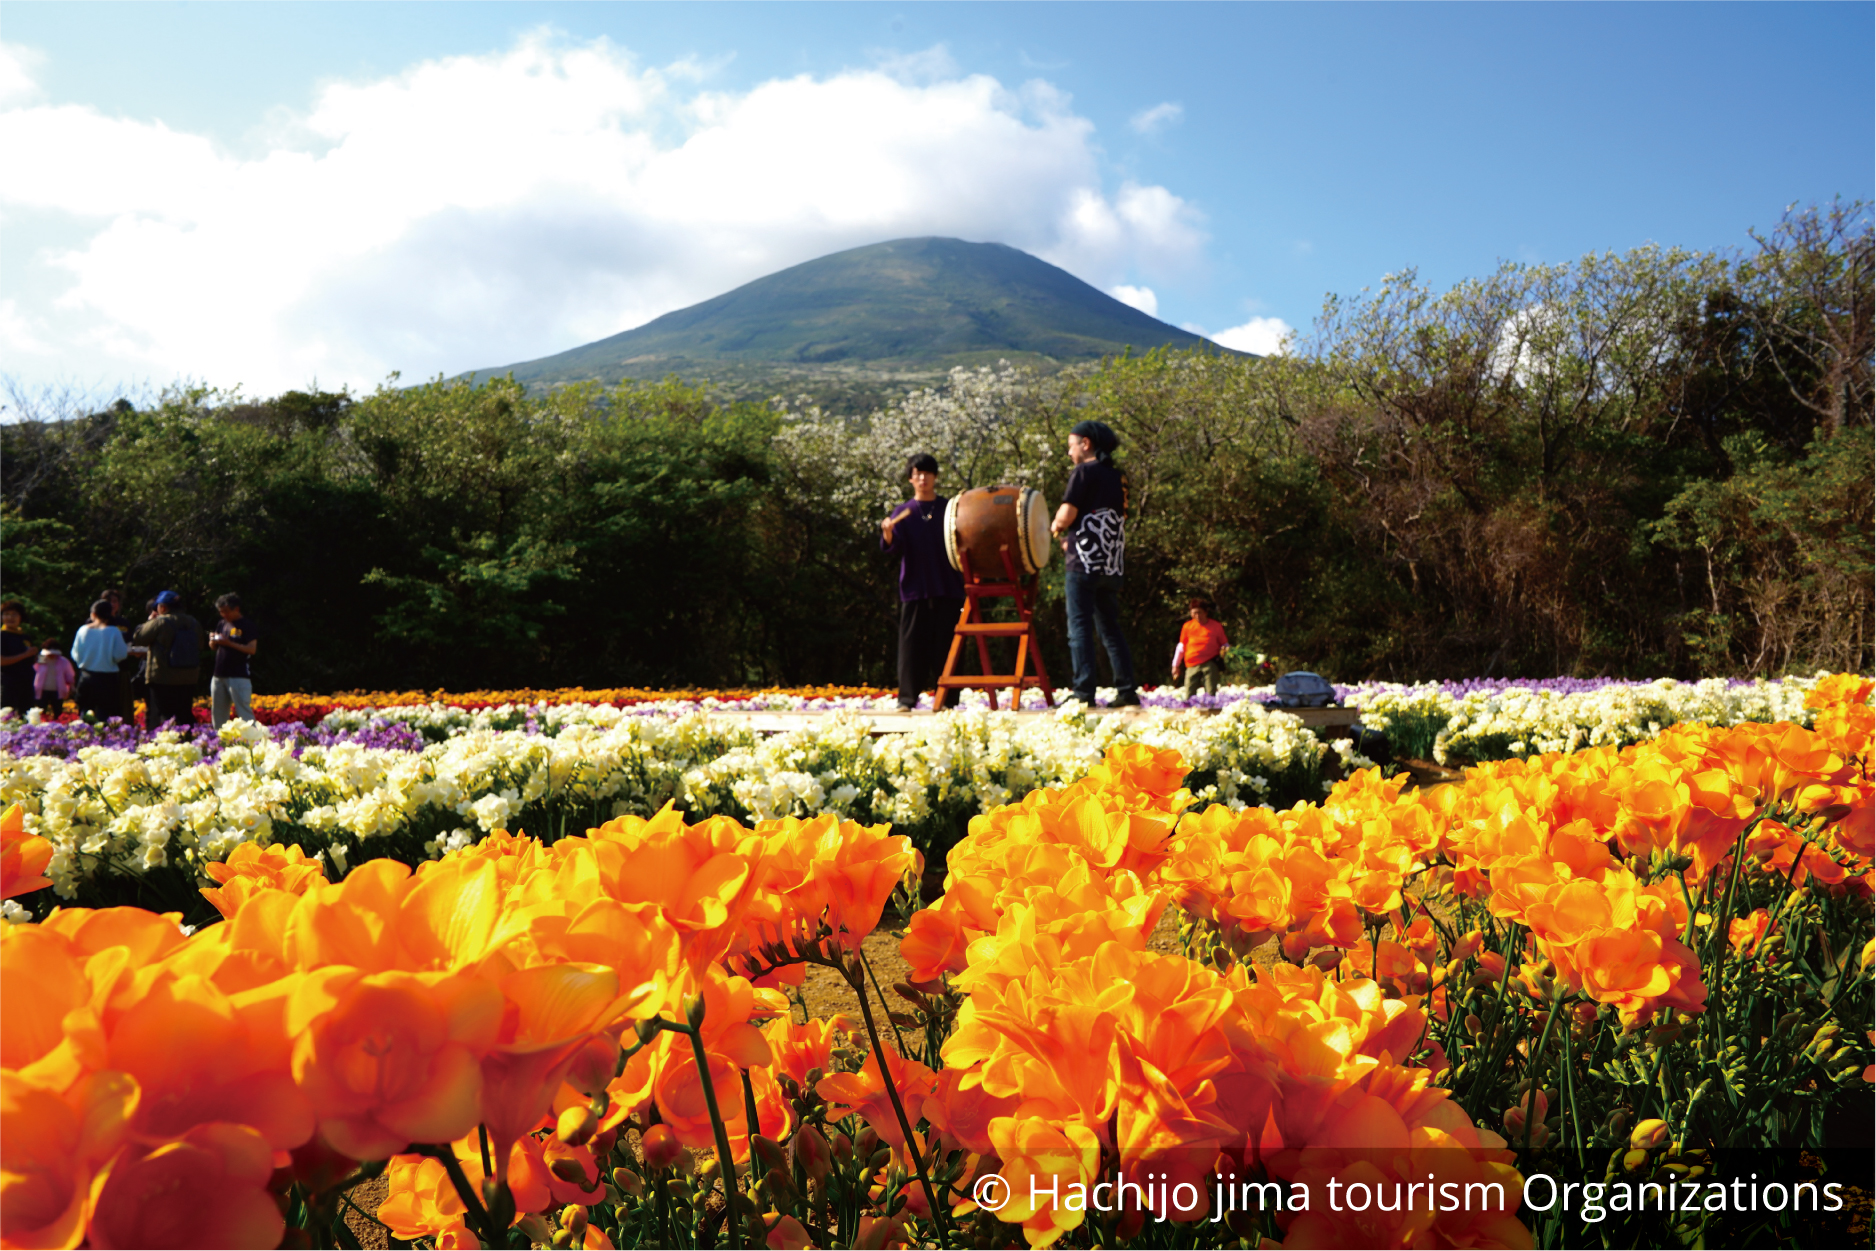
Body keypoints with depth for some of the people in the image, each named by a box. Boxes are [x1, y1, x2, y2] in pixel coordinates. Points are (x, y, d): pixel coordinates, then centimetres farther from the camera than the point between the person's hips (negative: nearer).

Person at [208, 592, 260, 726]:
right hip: (219, 675, 7)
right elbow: (213, 647, 21)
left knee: (244, 712, -11)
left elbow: (251, 649, -12)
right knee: (217, 713, 12)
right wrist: (213, 641, -2)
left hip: (238, 676, -7)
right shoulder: (221, 624, 14)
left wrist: (229, 643, -20)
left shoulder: (246, 625, -5)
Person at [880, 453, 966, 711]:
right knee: (912, 644, -1)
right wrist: (888, 534, -23)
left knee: (945, 646, 0)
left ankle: (946, 698, 4)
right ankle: (907, 699, 3)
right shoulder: (903, 512, 9)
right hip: (914, 590, 0)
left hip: (948, 588, 0)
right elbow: (895, 547, -2)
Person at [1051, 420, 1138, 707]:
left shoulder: (1084, 472, -6)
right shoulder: (1116, 476, 17)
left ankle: (1083, 692, -9)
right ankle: (1127, 691, 8)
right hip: (1112, 564, 8)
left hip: (1085, 564, -7)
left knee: (1080, 628, -5)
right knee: (1110, 628, 11)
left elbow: (1067, 514, -15)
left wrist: (1055, 527, 7)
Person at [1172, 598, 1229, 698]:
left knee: (1211, 693, -7)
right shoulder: (1187, 626, 10)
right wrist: (1175, 665, 17)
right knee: (1189, 695, -5)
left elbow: (1224, 644, 13)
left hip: (1210, 663, -1)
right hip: (1192, 666, 1)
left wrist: (1224, 649, -12)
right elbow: (1182, 646, 17)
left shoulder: (1216, 626, 6)